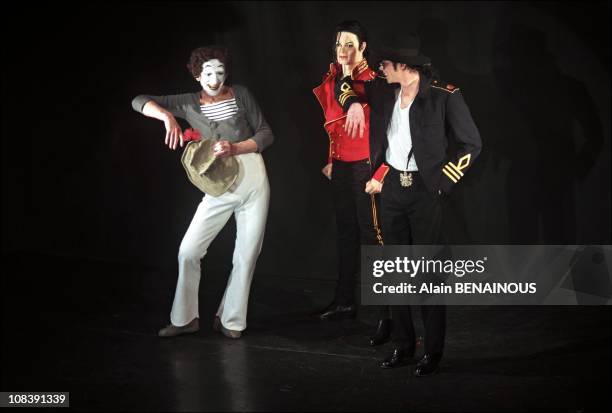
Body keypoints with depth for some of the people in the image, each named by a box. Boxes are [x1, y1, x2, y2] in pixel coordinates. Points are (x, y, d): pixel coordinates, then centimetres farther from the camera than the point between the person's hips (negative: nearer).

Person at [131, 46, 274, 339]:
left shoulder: (241, 95, 2)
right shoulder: (189, 104, 3)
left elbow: (266, 134, 2)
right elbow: (139, 102, -3)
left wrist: (236, 148, -15)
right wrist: (168, 117, -22)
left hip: (253, 181, -1)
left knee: (246, 257, 3)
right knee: (188, 251, -3)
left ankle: (229, 321, 20)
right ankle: (185, 318, 15)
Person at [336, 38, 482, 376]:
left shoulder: (445, 96, -10)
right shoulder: (384, 90, 4)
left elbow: (471, 144, -5)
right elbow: (348, 85, 22)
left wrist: (442, 181, -10)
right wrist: (353, 102, 0)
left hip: (424, 189, -5)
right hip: (391, 187, 6)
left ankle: (433, 351, 9)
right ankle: (402, 344, 22)